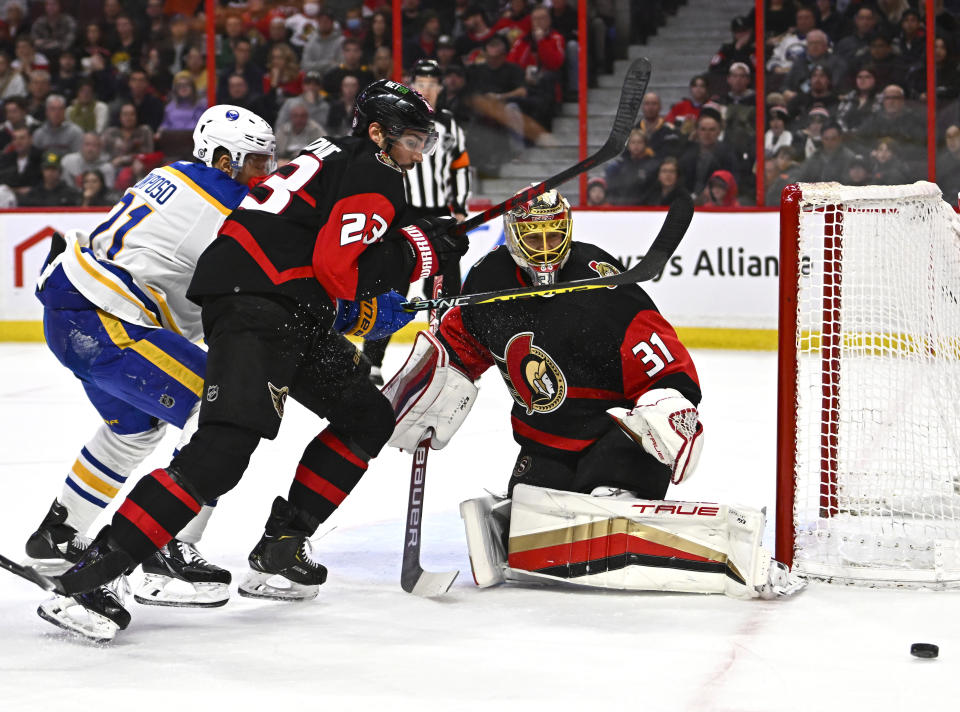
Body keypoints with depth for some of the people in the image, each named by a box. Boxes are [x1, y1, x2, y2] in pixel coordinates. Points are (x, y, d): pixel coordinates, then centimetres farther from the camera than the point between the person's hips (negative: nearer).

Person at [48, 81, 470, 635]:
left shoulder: (343, 160, 24)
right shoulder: (373, 174, -7)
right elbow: (342, 272, -18)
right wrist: (422, 250, -8)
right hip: (253, 303, -11)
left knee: (368, 417, 16)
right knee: (225, 448, -23)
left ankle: (280, 547, 11)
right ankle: (96, 570, -27)